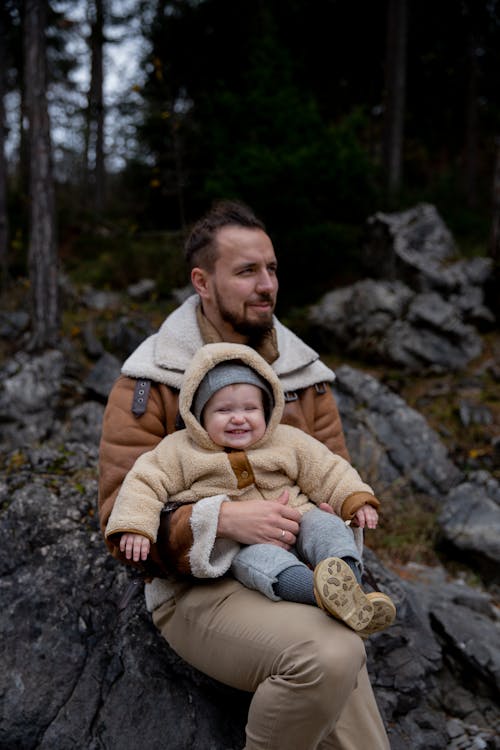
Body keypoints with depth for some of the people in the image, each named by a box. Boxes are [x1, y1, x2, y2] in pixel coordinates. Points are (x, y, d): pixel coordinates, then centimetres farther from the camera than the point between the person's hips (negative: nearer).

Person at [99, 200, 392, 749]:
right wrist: (225, 519, -27)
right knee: (330, 655, -30)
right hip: (198, 593, -4)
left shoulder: (303, 371, 8)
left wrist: (331, 511, -11)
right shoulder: (148, 385, -8)